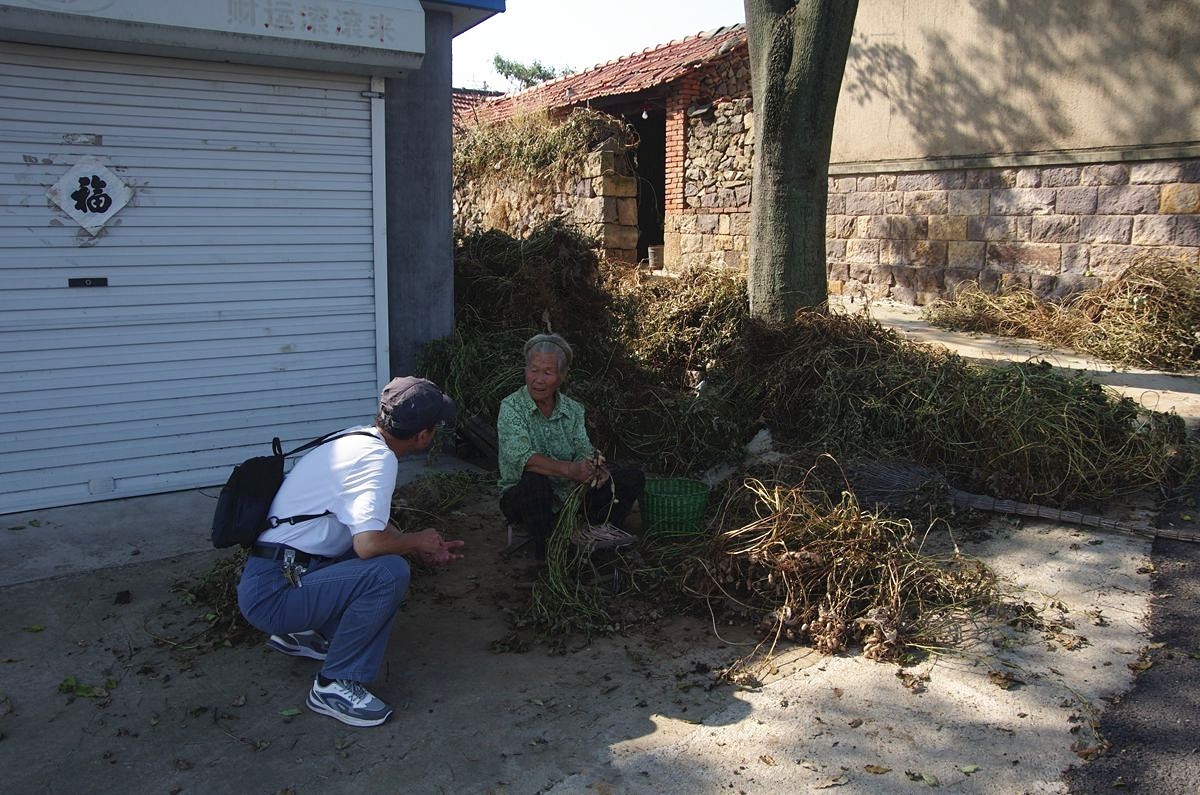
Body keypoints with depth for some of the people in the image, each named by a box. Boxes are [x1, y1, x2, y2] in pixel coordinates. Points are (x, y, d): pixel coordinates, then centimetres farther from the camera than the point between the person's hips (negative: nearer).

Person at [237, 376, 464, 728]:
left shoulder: (358, 438, 8)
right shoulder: (377, 459, -20)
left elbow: (370, 523, 21)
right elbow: (368, 544, -32)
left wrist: (425, 550, 14)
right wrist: (417, 542, -12)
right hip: (272, 594, -10)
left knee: (391, 551, 16)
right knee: (389, 572, -25)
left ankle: (299, 632, 23)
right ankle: (334, 686, -9)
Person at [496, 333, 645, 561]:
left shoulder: (573, 410, 5)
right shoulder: (511, 407, -11)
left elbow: (584, 450, -6)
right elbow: (521, 457, -27)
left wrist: (595, 469, -31)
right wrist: (569, 470, -40)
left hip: (569, 494, 5)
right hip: (520, 497, -4)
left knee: (632, 478, -4)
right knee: (535, 480, -39)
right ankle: (547, 546, -18)